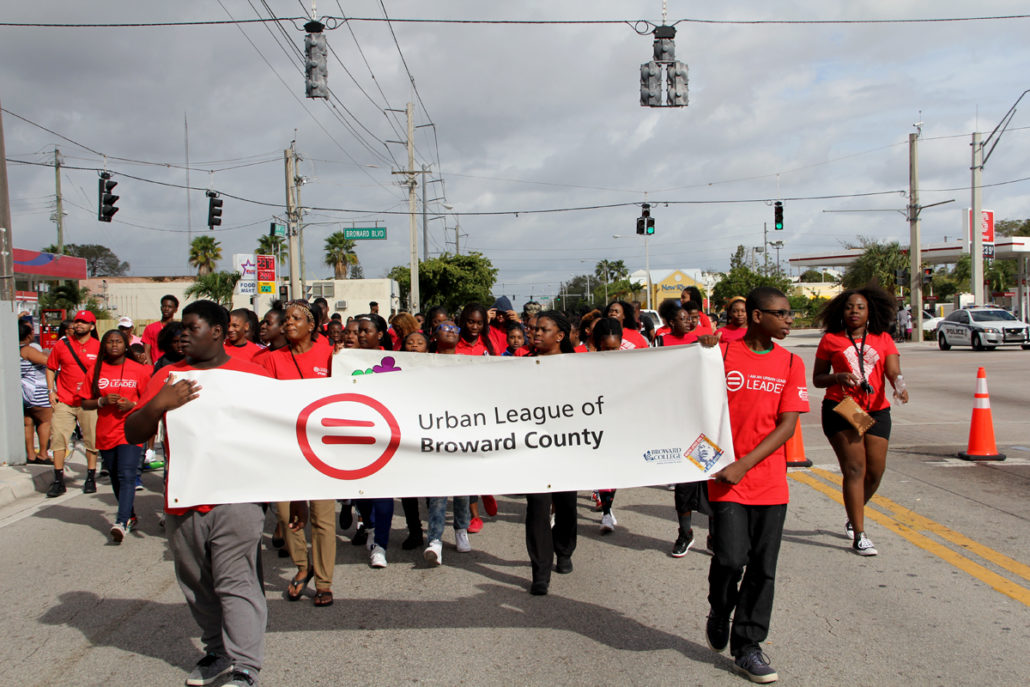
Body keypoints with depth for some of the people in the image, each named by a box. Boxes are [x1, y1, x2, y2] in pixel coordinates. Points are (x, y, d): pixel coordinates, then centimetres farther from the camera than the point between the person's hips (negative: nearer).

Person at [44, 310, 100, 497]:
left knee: (92, 439, 2)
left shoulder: (98, 347, 0)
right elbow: (50, 368, 13)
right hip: (64, 401, 1)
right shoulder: (62, 345, 3)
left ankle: (91, 478, 14)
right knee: (58, 437, -3)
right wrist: (51, 391, 4)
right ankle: (58, 480, 5)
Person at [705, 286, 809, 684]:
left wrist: (744, 465, -12)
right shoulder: (722, 354, -3)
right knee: (730, 559, -7)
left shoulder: (791, 364, 3)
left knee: (763, 567, 6)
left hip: (770, 482, 3)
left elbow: (787, 425, -3)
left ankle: (747, 647, 20)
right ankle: (719, 615, 24)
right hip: (726, 478, -2)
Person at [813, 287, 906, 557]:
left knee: (876, 470, 3)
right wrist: (838, 377, -14)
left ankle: (853, 519, 31)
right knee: (855, 468, -11)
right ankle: (859, 536, -7)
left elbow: (893, 371, -3)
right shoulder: (830, 339, 4)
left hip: (877, 410, 3)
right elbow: (817, 379, 7)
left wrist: (899, 386, -26)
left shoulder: (883, 339, 10)